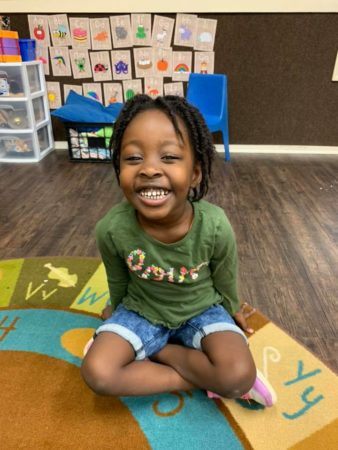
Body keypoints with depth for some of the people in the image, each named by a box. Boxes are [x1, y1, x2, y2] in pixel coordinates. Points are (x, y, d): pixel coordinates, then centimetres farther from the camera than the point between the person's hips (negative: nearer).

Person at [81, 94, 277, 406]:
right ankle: (204, 379, -6)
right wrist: (117, 311, 14)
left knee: (239, 375, -24)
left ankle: (155, 352, -3)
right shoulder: (111, 230, -26)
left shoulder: (215, 227, -29)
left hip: (202, 310, -1)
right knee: (97, 373, -20)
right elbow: (118, 281, -4)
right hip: (141, 311, 2)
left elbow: (226, 282, -8)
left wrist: (232, 310, 10)